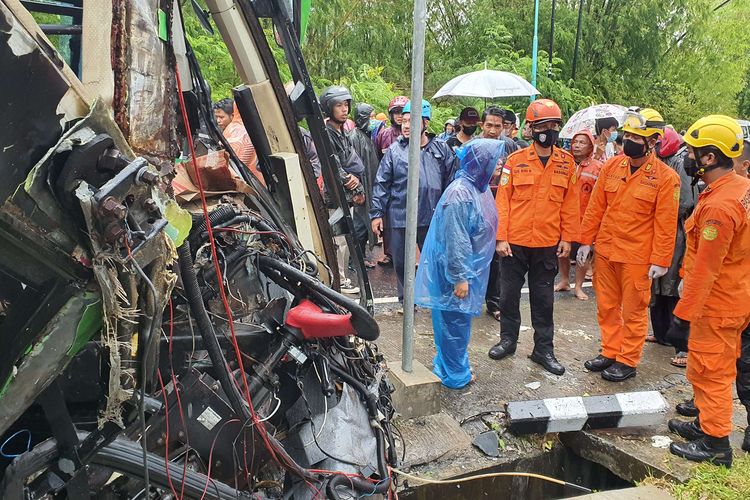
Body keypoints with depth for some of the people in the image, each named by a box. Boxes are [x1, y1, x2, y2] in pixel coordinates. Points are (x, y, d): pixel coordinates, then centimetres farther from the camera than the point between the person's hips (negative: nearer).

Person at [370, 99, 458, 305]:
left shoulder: (441, 148, 3)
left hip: (433, 216, 1)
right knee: (401, 262, 10)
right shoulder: (394, 150, -1)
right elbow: (381, 184, 1)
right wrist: (377, 213, -2)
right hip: (400, 216, 0)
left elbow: (451, 179, 8)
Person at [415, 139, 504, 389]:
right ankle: (454, 375, 19)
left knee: (460, 319, 20)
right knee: (454, 321, 4)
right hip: (454, 268, -10)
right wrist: (460, 278, -21)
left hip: (470, 267, 10)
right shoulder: (460, 194, -24)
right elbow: (455, 241, -24)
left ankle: (456, 367, 35)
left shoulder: (479, 188, 6)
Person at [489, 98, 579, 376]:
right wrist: (501, 237, -9)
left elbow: (569, 203, 5)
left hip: (548, 244, 1)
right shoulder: (515, 160, -4)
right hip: (515, 242, -1)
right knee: (509, 293, 11)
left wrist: (567, 238, 2)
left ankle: (544, 348, 23)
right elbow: (503, 200, -4)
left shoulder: (566, 162, 2)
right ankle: (508, 339, 29)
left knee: (543, 298, 11)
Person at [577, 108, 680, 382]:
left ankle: (628, 361, 23)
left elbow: (665, 223, -10)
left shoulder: (666, 177, -10)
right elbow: (595, 207, 6)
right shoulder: (611, 166, 2)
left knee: (633, 311, 9)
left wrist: (660, 260, -10)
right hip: (605, 251, 5)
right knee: (606, 306, 15)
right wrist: (586, 241, 5)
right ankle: (610, 352, 32)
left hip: (637, 256, -4)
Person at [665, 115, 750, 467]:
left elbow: (705, 270, -26)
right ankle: (706, 423, 37)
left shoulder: (718, 206, -27)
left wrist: (683, 314, -20)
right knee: (720, 368, 21)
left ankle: (715, 444, 18)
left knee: (709, 371, 4)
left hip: (717, 304, -10)